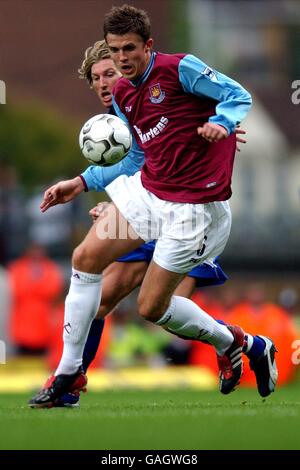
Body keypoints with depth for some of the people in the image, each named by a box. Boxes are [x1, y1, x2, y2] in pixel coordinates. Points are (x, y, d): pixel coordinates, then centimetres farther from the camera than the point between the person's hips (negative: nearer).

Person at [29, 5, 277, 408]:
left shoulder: (180, 69, -13)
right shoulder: (122, 94, 10)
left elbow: (239, 96, -11)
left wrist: (221, 124, -33)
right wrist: (81, 184, 13)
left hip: (192, 204, -8)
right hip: (146, 190, 8)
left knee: (152, 308, -4)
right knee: (86, 257, -2)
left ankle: (232, 343, 22)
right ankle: (69, 373, 8)